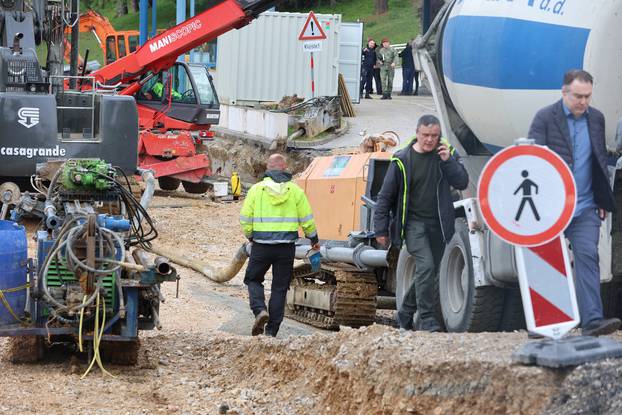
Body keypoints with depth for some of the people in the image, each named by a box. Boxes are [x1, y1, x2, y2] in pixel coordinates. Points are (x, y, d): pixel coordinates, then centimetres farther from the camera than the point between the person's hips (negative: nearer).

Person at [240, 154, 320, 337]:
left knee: (253, 279, 18)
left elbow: (245, 219, 1)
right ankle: (271, 330, 9)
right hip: (286, 246, 1)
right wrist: (314, 240, 20)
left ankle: (259, 310, -7)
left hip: (261, 246, -1)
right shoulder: (295, 190, 0)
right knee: (280, 287, 10)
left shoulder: (256, 189, -2)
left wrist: (250, 236, 20)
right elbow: (307, 220, 3)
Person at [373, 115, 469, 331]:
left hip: (438, 224, 4)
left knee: (430, 273, 11)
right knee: (426, 266, -21)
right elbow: (385, 197, 0)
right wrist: (381, 230, -1)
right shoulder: (402, 160, -6)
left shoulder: (446, 154, 3)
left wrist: (448, 161, -18)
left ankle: (405, 314, 30)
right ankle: (427, 320, -16)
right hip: (413, 222, -4)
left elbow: (462, 183, -5)